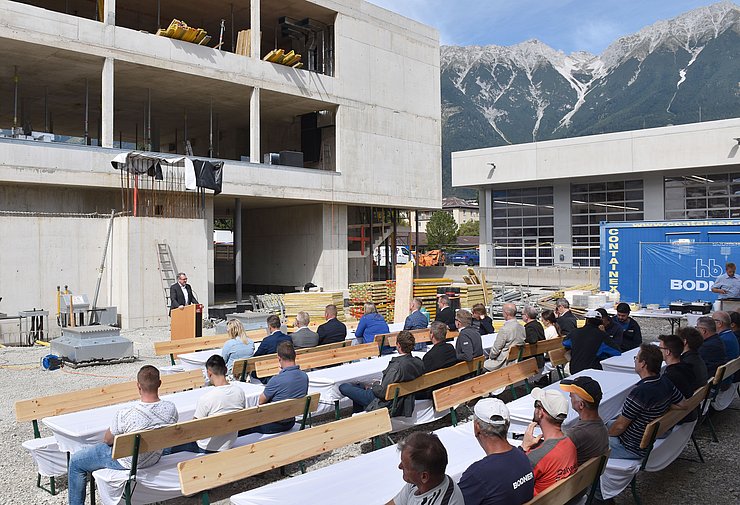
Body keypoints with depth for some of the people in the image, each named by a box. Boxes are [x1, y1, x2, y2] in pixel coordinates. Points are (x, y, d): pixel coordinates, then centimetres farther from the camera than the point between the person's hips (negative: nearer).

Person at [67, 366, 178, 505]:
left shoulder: (125, 414, -33)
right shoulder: (170, 409, -22)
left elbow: (107, 440, -13)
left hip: (128, 462, -5)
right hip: (155, 457, 5)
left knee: (75, 462, 14)